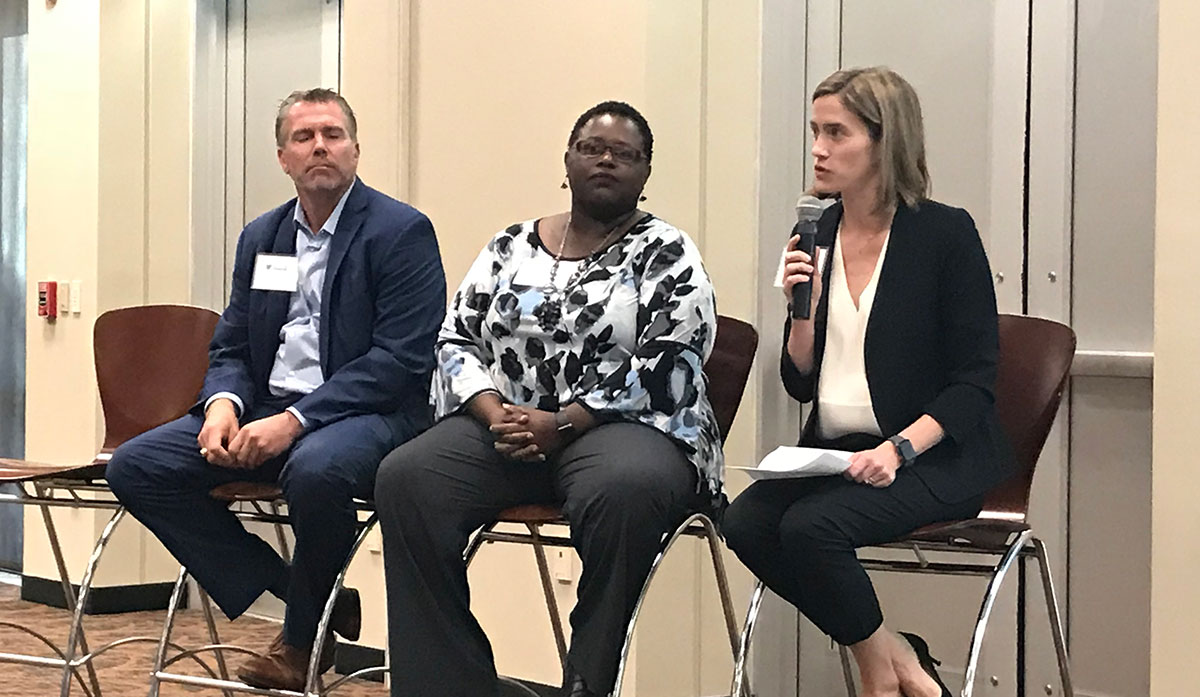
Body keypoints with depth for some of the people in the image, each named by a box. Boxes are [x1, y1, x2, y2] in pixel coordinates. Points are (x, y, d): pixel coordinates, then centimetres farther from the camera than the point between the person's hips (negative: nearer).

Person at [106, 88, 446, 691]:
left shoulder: (403, 232, -5)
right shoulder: (260, 237, 16)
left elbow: (401, 358, -14)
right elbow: (230, 347, 18)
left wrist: (293, 420, -23)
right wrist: (223, 404, -8)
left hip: (366, 413, -6)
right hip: (264, 413, 7)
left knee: (315, 467, -40)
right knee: (135, 466, -12)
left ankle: (304, 633, -11)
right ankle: (296, 590, -7)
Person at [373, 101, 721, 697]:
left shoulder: (667, 256, 5)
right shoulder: (509, 249, 17)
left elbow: (668, 365, -8)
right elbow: (456, 341, 13)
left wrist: (562, 424, -15)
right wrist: (495, 413, -7)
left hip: (625, 425, -4)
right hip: (504, 422, 4)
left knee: (623, 491, -39)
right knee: (405, 479, -24)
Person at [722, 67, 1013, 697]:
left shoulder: (945, 233, -7)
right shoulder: (816, 233, 9)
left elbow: (974, 382, -8)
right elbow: (801, 383, 11)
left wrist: (898, 449, -22)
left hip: (938, 454, -6)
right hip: (835, 450, 6)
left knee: (810, 526, -29)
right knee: (745, 524, -21)